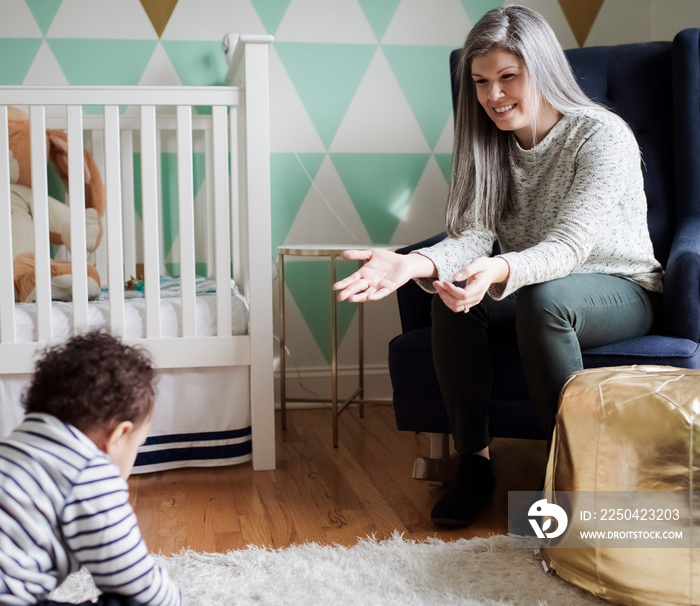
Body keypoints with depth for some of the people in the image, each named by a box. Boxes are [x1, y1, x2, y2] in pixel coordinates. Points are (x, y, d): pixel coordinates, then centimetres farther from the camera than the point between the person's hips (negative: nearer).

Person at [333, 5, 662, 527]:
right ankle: (474, 462, -16)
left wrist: (498, 272, -53)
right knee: (451, 295, -26)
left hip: (621, 290, -5)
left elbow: (569, 246, -31)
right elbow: (474, 234, -14)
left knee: (543, 298, -38)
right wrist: (413, 264, -37)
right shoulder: (491, 145, 0)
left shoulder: (603, 137, -18)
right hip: (531, 286, 5)